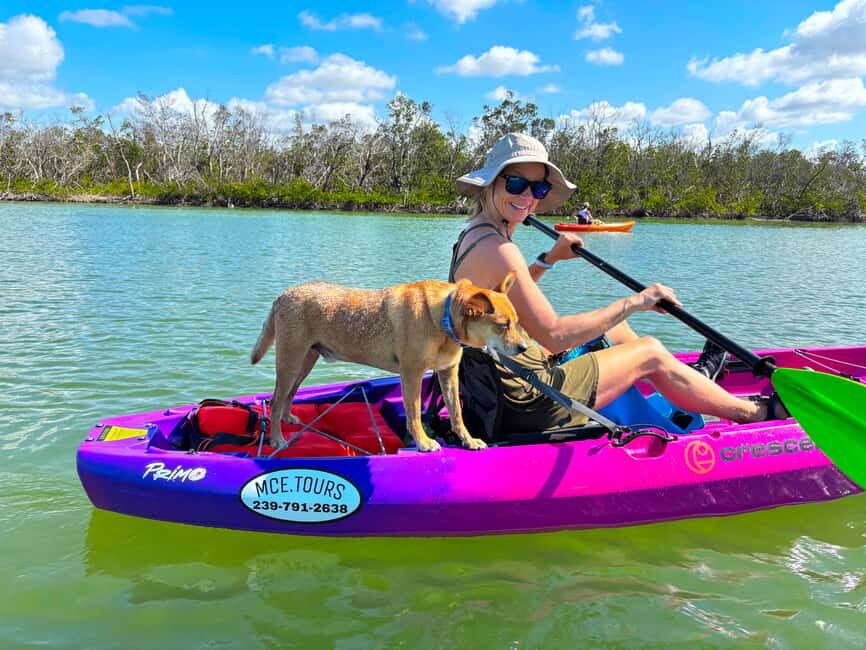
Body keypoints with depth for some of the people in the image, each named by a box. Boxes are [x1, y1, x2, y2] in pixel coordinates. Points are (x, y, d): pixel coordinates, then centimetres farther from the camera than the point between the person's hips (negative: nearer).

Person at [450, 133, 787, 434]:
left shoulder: (472, 234, 5)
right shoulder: (496, 250, -26)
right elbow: (554, 336, -26)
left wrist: (549, 259, 16)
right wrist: (633, 302, -18)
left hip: (499, 387, 9)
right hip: (526, 404, -9)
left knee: (615, 329, 22)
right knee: (652, 352, 7)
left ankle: (695, 380, 44)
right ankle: (753, 412, 25)